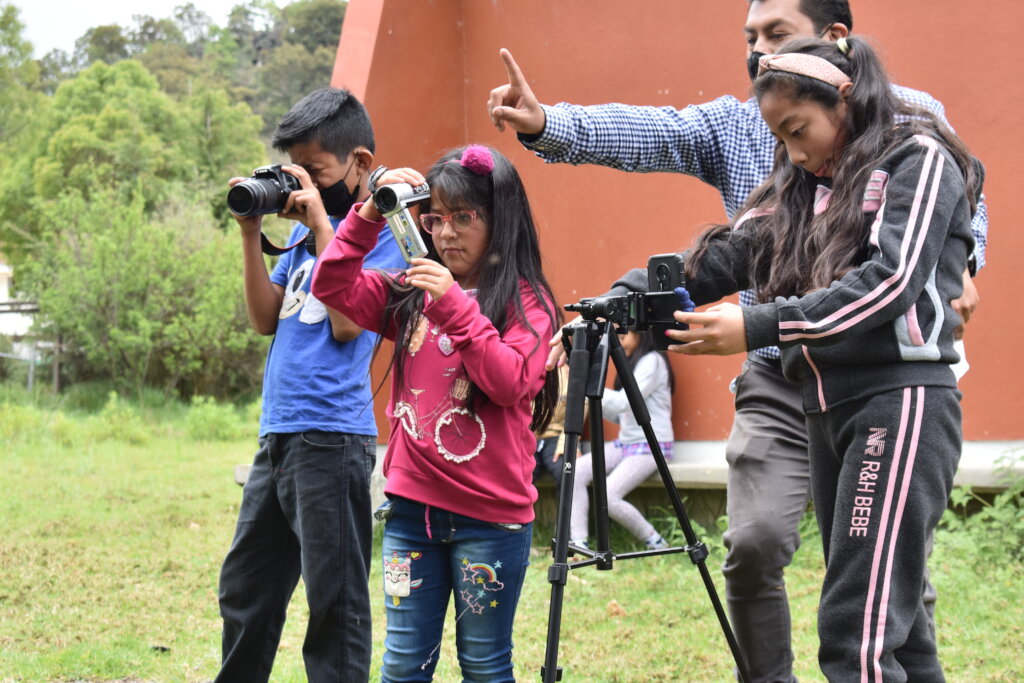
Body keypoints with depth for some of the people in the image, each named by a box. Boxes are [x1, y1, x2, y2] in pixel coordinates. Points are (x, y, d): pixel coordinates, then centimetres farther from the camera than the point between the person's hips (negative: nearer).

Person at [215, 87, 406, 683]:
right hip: (278, 433, 8)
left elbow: (348, 322, -16)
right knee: (245, 590, 15)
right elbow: (266, 317, 15)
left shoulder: (384, 227, -5)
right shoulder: (305, 224, 17)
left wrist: (322, 226, -13)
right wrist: (252, 230, 6)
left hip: (331, 437, -8)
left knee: (334, 600, -3)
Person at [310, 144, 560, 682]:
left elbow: (510, 382, -16)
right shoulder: (411, 294, 10)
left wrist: (455, 305, -21)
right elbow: (332, 286, 6)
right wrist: (370, 215, -4)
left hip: (489, 514, -4)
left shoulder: (525, 300, -4)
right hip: (412, 503, 4)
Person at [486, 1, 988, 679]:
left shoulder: (912, 116, 2)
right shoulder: (734, 126, 3)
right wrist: (548, 124, -29)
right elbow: (643, 132, -12)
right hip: (780, 385, 1)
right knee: (755, 544, -13)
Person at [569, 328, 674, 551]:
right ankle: (578, 545, -20)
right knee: (576, 471, -15)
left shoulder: (653, 361, -8)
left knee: (608, 497, -26)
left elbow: (624, 402, -19)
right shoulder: (634, 363, 20)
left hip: (650, 446, -9)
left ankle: (657, 545, -8)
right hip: (624, 445, 9)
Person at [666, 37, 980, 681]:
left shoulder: (918, 159, -4)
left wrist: (757, 327, -21)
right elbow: (726, 257, 6)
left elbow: (891, 279, -17)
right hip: (828, 407, 8)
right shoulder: (802, 186, 18)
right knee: (894, 621, 11)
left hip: (901, 400, -8)